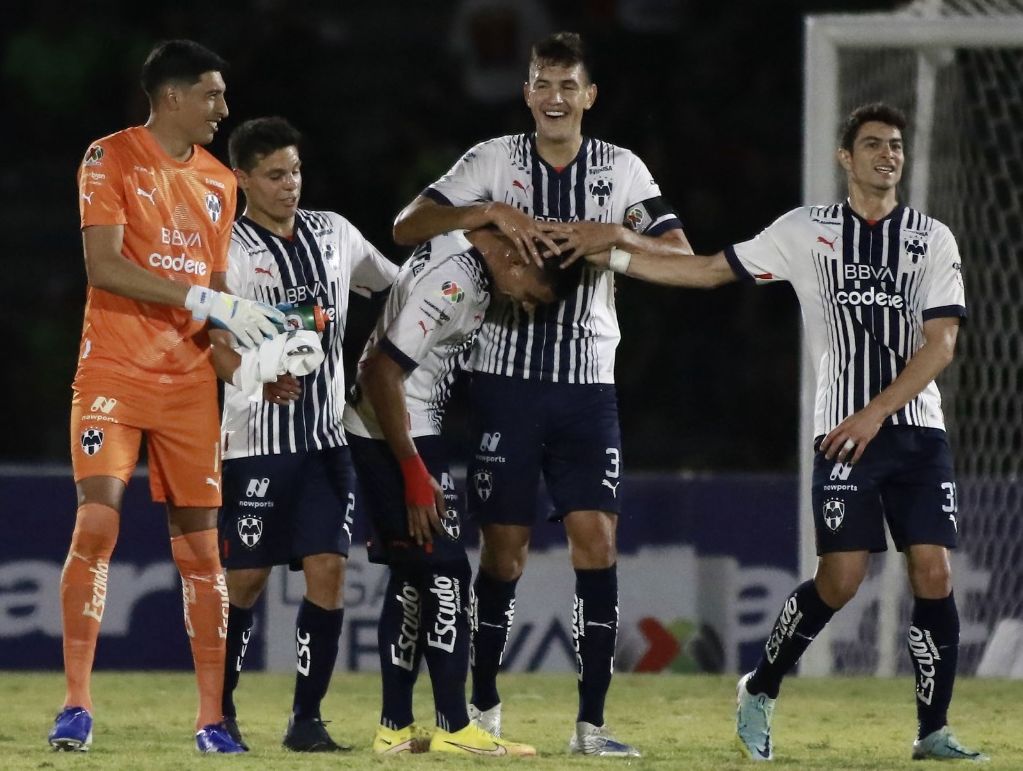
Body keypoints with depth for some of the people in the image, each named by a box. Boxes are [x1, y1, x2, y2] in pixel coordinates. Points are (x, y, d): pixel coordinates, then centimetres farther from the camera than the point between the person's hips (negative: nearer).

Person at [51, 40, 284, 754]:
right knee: (97, 522, -15)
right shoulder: (111, 159, -4)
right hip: (113, 370, -5)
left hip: (189, 379, 5)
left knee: (201, 544, 1)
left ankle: (213, 717, 4)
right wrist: (204, 300, -20)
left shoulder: (219, 181, 13)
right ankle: (76, 705, -8)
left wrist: (255, 354, 1)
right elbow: (103, 266, -15)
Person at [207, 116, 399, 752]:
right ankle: (221, 708, 16)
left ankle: (307, 718, 0)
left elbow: (399, 287, 27)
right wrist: (260, 382, -32)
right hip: (258, 441, -4)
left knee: (328, 570, -5)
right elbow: (218, 343, -14)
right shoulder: (230, 248, -5)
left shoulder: (334, 233, 12)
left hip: (328, 437, 4)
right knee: (247, 577, 0)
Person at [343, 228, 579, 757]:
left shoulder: (460, 254, 5)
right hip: (392, 437, -10)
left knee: (412, 577, 11)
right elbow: (382, 371, -25)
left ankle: (395, 729, 13)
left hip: (407, 433, 10)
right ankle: (454, 728, -5)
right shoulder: (454, 282, -24)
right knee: (444, 574, -7)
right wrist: (414, 472, -20)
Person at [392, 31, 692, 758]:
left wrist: (613, 235, -16)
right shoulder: (495, 160, 2)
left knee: (597, 540, -8)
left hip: (588, 384, 1)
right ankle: (484, 706, 18)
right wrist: (492, 212, -18)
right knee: (505, 548, 1)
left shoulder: (621, 169, 5)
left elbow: (682, 257, 0)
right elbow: (407, 227, -5)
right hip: (507, 378, -1)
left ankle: (592, 721, -4)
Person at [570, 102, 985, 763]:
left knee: (933, 575, -8)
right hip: (844, 435, -1)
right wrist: (608, 256, 5)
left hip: (918, 431, 1)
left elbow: (940, 344, -2)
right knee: (840, 580, -8)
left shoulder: (932, 238, 6)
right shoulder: (806, 232, 6)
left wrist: (876, 412, -12)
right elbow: (709, 270, 10)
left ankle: (934, 732, 1)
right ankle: (760, 691, 14)